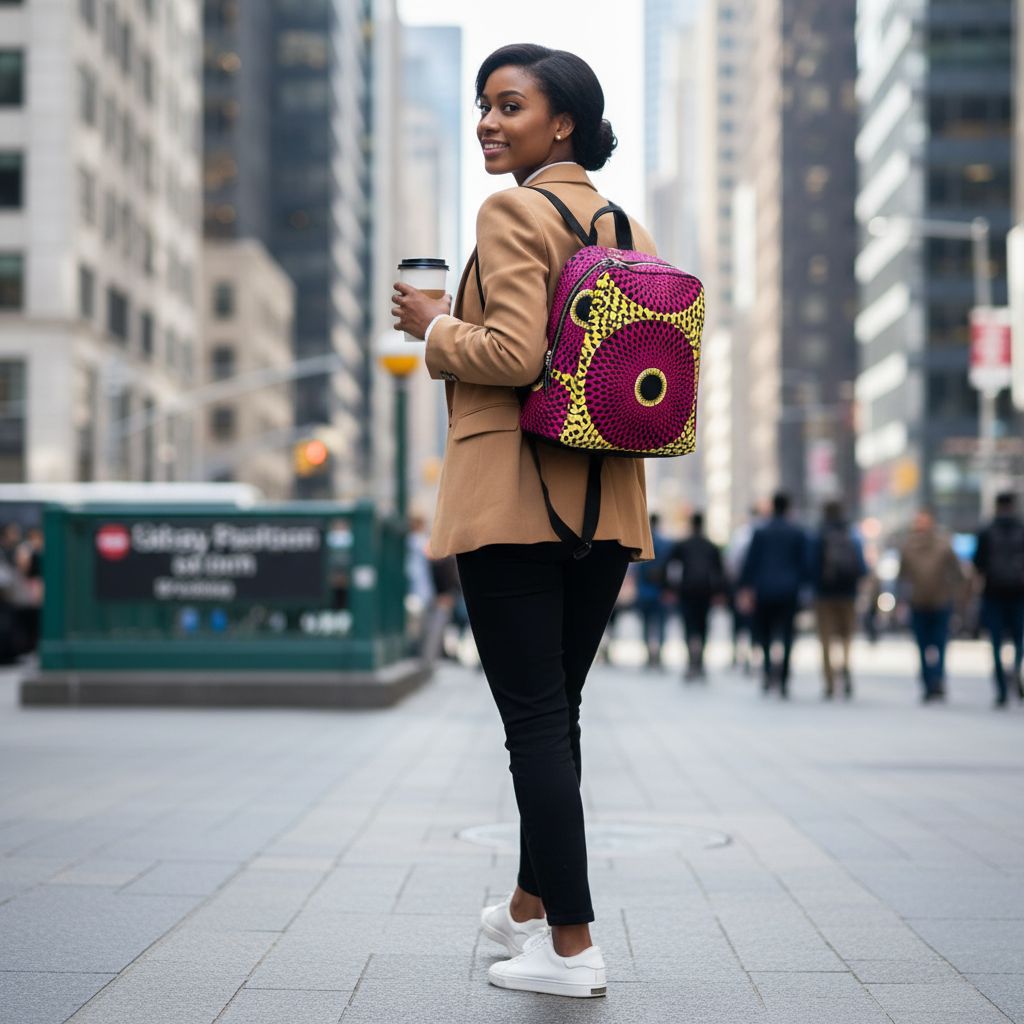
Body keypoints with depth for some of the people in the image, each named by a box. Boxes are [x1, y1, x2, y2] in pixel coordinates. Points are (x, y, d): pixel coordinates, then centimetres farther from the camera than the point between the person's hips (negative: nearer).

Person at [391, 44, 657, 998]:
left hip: (514, 497, -8)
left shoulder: (513, 212, -9)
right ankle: (531, 905, 29)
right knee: (554, 712, 17)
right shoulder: (628, 229, 15)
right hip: (607, 505, 8)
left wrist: (434, 326, -4)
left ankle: (571, 945, -3)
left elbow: (513, 353, -20)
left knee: (535, 720, -5)